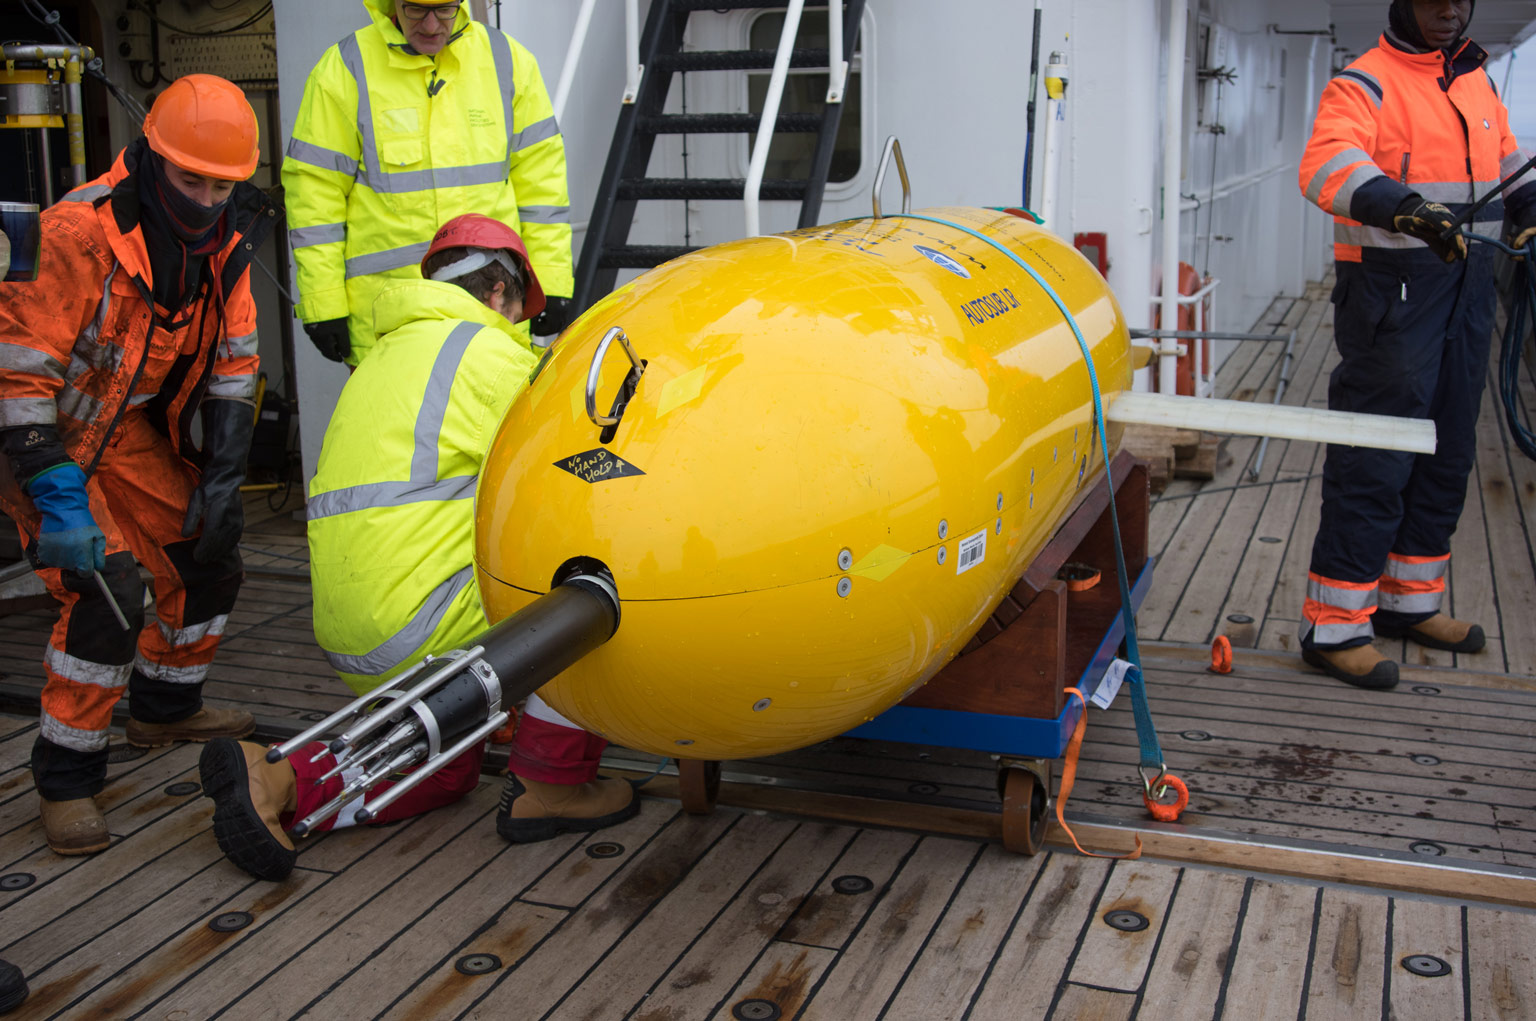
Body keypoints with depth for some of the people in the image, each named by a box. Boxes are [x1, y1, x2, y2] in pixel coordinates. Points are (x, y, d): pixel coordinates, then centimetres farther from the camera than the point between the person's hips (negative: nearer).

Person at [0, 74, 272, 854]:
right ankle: (66, 780, -5)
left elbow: (233, 365, 4)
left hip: (132, 429, 8)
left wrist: (222, 476, -1)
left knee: (209, 557, 12)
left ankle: (164, 708, 35)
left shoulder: (224, 240, -5)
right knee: (105, 589, -19)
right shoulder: (81, 233, -29)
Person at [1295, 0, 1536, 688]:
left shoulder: (1477, 82, 18)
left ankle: (1411, 601, 28)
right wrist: (1402, 207, -42)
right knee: (1374, 461, -8)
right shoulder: (1366, 83, -7)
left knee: (1447, 455, 14)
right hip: (1393, 289, -8)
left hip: (1467, 287, 8)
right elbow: (1326, 165, -25)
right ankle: (1335, 626, -2)